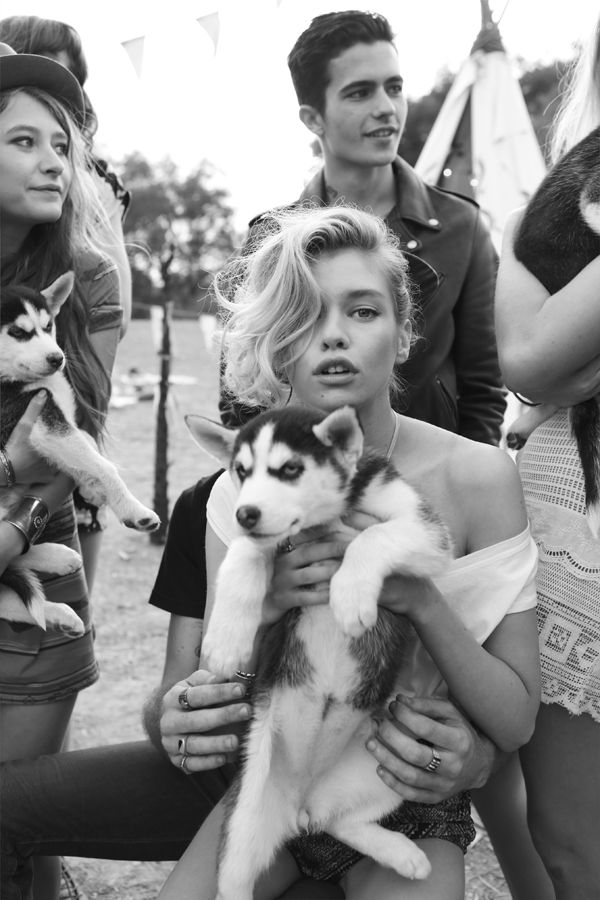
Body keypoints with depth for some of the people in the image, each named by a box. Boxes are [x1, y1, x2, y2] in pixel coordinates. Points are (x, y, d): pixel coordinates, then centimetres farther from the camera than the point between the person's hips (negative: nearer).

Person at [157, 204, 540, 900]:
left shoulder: (475, 477, -14)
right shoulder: (243, 489, -7)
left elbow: (515, 723, -11)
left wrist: (422, 601, -27)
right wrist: (262, 607, -24)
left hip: (412, 813, -1)